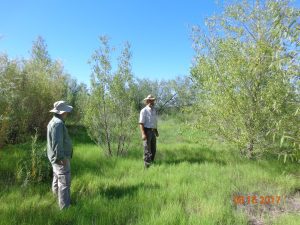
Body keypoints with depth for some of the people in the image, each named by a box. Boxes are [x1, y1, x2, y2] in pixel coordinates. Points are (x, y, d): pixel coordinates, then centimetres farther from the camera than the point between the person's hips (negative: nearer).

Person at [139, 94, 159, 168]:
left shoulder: (154, 110, 13)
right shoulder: (144, 111, -11)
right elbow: (141, 123, -16)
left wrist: (156, 131, 18)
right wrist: (143, 134, -23)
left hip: (153, 131, 8)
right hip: (147, 131, -8)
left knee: (153, 150, 14)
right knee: (147, 150, -3)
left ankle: (151, 163, 27)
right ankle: (147, 165, 6)